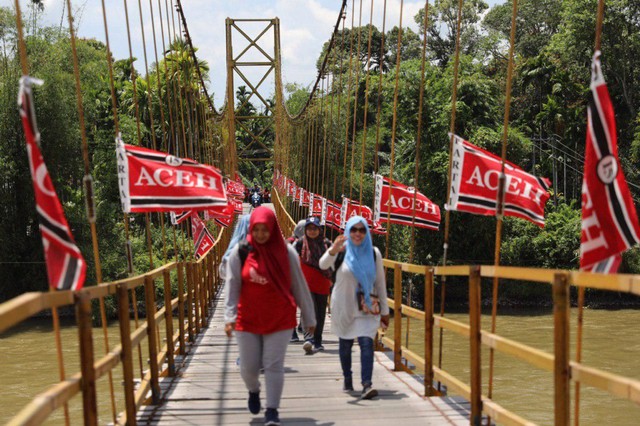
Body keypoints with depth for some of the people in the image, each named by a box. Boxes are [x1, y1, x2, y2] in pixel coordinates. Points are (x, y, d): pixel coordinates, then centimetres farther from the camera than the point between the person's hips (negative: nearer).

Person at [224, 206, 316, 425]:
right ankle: (253, 391, 40)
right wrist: (229, 317, -16)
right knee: (248, 366, 8)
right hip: (248, 319, 1)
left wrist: (308, 317, 5)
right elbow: (232, 286, -6)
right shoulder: (240, 252, -4)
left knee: (274, 365, -3)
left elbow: (299, 285, 1)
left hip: (279, 319, -1)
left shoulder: (286, 252, -4)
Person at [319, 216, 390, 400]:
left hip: (367, 307, 0)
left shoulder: (374, 253, 0)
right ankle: (347, 380, 31)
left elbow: (380, 282, 5)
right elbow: (323, 265, -27)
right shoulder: (341, 251, -6)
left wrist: (384, 310, 5)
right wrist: (333, 250, -48)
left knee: (366, 342, -15)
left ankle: (367, 384, -20)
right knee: (345, 344, 13)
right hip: (344, 306, 0)